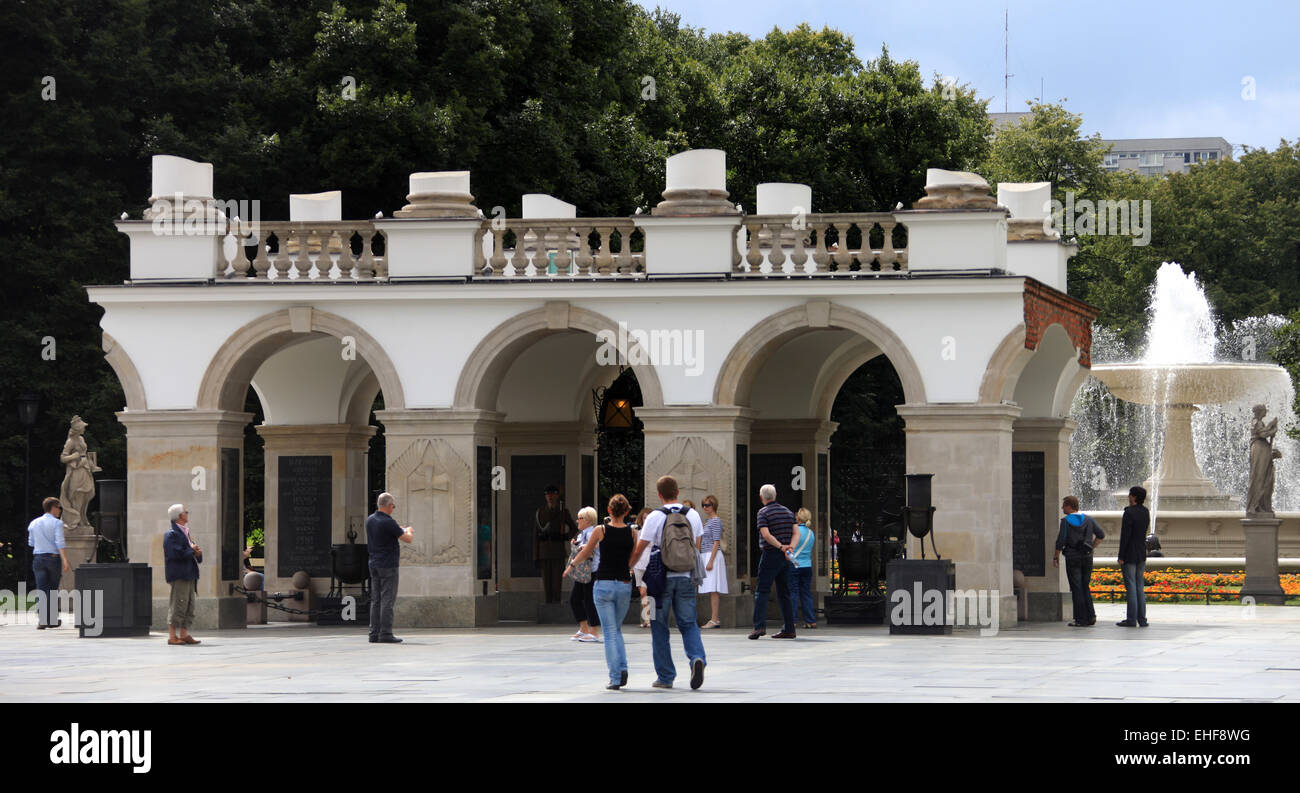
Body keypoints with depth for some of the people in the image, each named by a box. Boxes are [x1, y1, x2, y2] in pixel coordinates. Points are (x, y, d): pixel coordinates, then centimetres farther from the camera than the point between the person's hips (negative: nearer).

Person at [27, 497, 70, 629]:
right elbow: (60, 543, -16)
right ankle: (51, 619, 18)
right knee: (53, 590, 11)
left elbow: (31, 543, 19)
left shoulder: (33, 523, 10)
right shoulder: (57, 523, -5)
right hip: (53, 557, -3)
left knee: (41, 590, -2)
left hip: (38, 558, 3)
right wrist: (65, 561, -20)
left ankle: (40, 617, -21)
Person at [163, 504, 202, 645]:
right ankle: (172, 636, -8)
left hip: (189, 574, 9)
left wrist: (197, 553, 0)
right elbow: (176, 553, -21)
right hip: (179, 575, -9)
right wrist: (192, 551, -10)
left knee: (189, 606, 9)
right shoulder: (171, 534, -9)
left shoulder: (186, 533, 20)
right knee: (179, 605, -10)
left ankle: (184, 634, 14)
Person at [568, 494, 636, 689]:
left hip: (604, 584, -2)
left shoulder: (600, 530, -7)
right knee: (617, 630, 19)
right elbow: (632, 561, 10)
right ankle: (622, 668, 1)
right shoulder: (631, 533, -1)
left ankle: (615, 678, -5)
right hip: (625, 584, 2)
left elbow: (585, 553, 6)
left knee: (610, 632, 1)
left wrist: (571, 566, 25)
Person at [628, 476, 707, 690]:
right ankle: (697, 658, -21)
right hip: (686, 576, 3)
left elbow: (638, 549, -6)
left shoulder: (655, 517, -8)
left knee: (660, 628, 8)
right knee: (688, 624, 8)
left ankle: (665, 677, 8)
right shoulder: (693, 515, 5)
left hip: (662, 577, -3)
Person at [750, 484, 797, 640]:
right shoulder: (788, 512, 13)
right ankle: (789, 629, 9)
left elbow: (766, 535, -19)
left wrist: (781, 547, -18)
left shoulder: (763, 513, -7)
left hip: (770, 555, -6)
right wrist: (790, 548, -6)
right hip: (785, 558, 6)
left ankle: (760, 625, -18)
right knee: (784, 593, 11)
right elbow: (796, 534, 5)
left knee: (762, 591, -6)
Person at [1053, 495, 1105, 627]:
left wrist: (1056, 556, 0)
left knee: (1076, 588, -1)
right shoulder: (1088, 520, 7)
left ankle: (1081, 620, -3)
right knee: (1085, 587, 14)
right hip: (1087, 557, 5)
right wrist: (1091, 547, 15)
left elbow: (1061, 540, -12)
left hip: (1072, 557, -5)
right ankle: (1091, 616, 5)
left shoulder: (1066, 521, -8)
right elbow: (1101, 535, 7)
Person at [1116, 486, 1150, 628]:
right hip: (1142, 554, 7)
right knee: (1140, 587, 10)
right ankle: (1142, 619, 9)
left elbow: (1125, 536, -17)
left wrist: (1121, 557, -13)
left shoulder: (1129, 513, -15)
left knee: (1130, 587, -5)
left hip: (1130, 556, -7)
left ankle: (1131, 619, -5)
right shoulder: (1145, 512, 8)